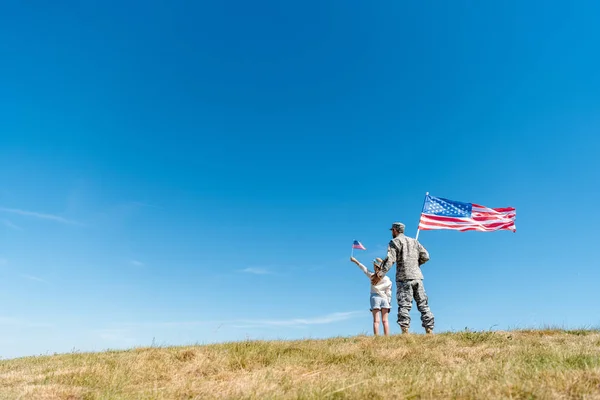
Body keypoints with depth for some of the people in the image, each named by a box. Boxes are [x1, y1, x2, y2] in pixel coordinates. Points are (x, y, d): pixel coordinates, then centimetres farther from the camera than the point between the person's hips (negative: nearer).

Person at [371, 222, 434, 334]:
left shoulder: (395, 241, 2)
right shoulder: (414, 241, 19)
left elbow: (390, 259, -12)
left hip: (404, 278, -5)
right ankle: (429, 331, 4)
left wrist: (380, 274, -18)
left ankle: (405, 332, -12)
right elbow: (425, 256, 13)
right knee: (423, 305, 7)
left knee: (404, 305, -6)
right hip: (417, 276, 5)